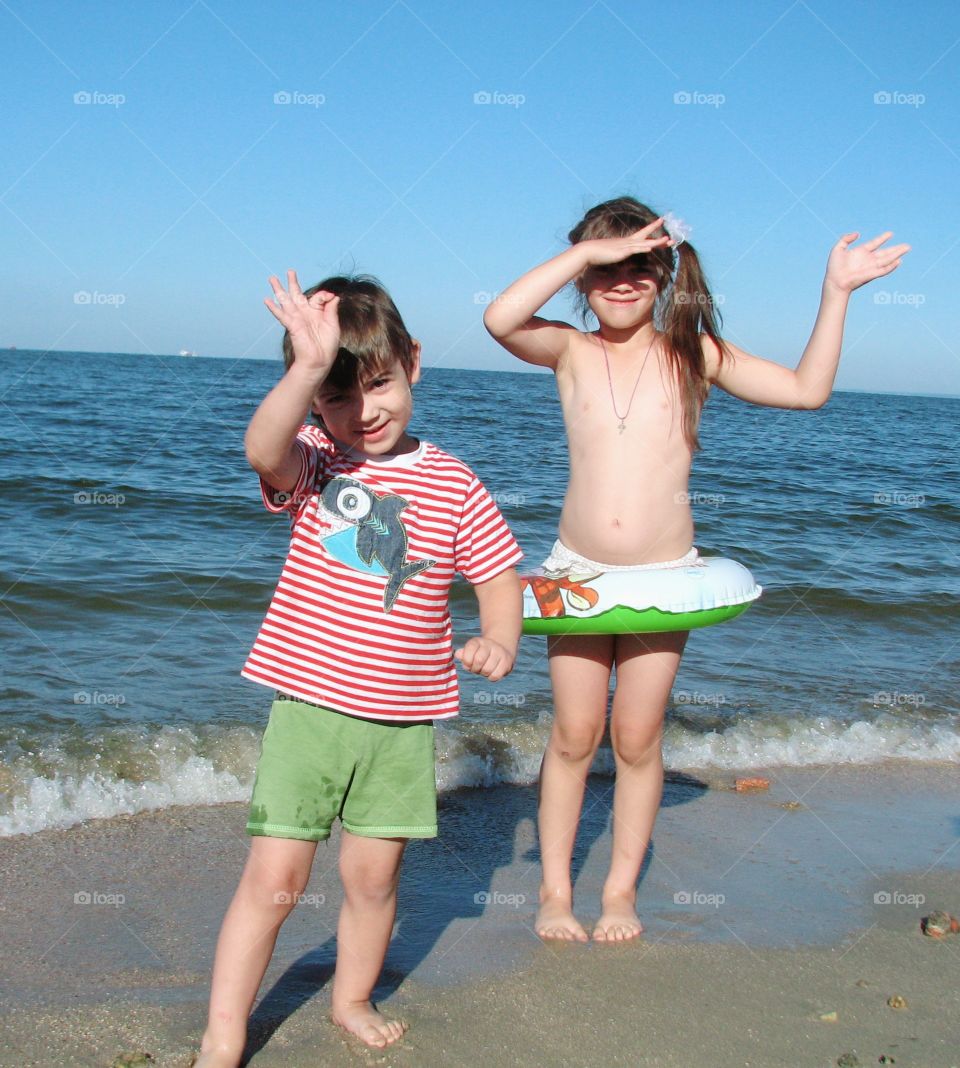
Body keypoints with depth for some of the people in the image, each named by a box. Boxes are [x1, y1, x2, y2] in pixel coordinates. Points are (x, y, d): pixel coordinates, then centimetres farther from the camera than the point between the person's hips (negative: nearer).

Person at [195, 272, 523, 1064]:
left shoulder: (452, 484, 2)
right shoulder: (313, 464, -3)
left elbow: (498, 572, 8)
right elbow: (262, 448, -27)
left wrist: (498, 640, -12)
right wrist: (310, 366, -42)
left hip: (405, 718, 2)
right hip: (309, 707, -1)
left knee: (373, 878, 12)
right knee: (274, 879, 0)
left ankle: (354, 999, 37)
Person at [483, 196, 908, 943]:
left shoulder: (692, 354, 1)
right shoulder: (570, 351, -1)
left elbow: (806, 389, -1)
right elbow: (500, 318, -21)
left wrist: (836, 292, -4)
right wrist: (587, 252, -20)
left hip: (665, 577, 0)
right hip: (578, 573, 0)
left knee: (637, 740, 8)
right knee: (574, 736, 8)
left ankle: (622, 890, 24)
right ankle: (555, 890, 21)